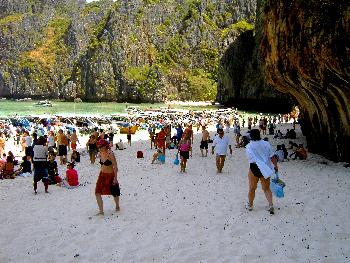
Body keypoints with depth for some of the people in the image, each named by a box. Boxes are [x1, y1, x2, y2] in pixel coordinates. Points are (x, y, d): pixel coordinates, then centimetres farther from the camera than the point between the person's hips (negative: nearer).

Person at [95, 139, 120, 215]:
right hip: (102, 175, 6)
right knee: (97, 192, -5)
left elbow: (115, 167, -19)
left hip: (110, 175, -6)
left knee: (114, 193, 13)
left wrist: (115, 178, -20)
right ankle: (101, 211, 1)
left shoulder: (110, 154, -20)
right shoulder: (101, 153, 1)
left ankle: (117, 206, 38)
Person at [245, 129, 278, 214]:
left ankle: (250, 205, 31)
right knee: (266, 188, 14)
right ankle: (271, 205, 0)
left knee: (252, 188, 15)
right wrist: (275, 166, 8)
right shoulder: (266, 144, -4)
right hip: (265, 169, 2)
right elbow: (272, 157, -2)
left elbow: (252, 160, -18)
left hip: (254, 169, -2)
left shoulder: (249, 147, -11)